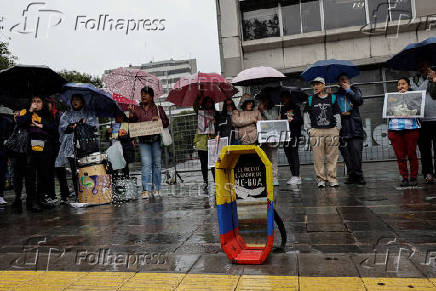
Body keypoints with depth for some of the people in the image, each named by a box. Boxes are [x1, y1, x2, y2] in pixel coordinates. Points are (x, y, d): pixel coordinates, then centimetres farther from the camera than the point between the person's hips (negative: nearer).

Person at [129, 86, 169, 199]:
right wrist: (131, 114, -7)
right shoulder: (137, 109, 13)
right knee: (146, 164, -8)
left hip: (156, 139, 0)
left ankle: (156, 188, 12)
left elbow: (166, 123, 8)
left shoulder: (158, 108, 9)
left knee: (157, 163, 3)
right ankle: (146, 190, -9)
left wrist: (159, 119, -11)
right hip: (143, 140, 0)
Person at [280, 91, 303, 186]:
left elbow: (300, 121, -4)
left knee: (294, 154, -9)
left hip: (295, 134, -6)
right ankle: (293, 175, 11)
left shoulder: (296, 108, 1)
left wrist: (292, 120, -20)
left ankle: (297, 176, -8)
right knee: (288, 155, 5)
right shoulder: (282, 109, 18)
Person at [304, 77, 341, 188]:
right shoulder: (310, 100, 11)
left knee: (332, 156, 1)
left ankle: (332, 178, 9)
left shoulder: (332, 98, 11)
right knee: (318, 157, -1)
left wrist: (337, 129, 6)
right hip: (316, 131, 0)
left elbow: (337, 114, 13)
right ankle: (321, 179, 7)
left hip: (331, 130, 0)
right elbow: (306, 115, 13)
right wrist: (309, 129, 5)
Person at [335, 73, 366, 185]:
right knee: (345, 151, -2)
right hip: (342, 125, 2)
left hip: (355, 124, -1)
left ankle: (358, 175, -4)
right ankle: (351, 175, 5)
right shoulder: (336, 93, 17)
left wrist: (349, 90, 0)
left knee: (356, 150, -10)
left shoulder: (355, 90, 16)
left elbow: (360, 101, -2)